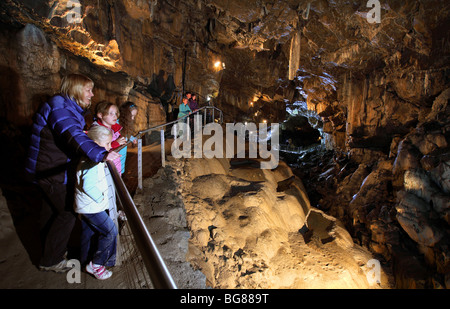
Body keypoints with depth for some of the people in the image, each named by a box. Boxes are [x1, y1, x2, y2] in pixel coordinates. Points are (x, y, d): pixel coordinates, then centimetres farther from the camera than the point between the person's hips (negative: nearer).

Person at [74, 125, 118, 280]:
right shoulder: (92, 163, -25)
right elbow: (88, 185, -32)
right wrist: (101, 198, -21)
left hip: (87, 206, 10)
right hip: (91, 207, -10)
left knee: (88, 232, 23)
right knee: (110, 231, -4)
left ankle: (85, 261, 42)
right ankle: (96, 264, 8)